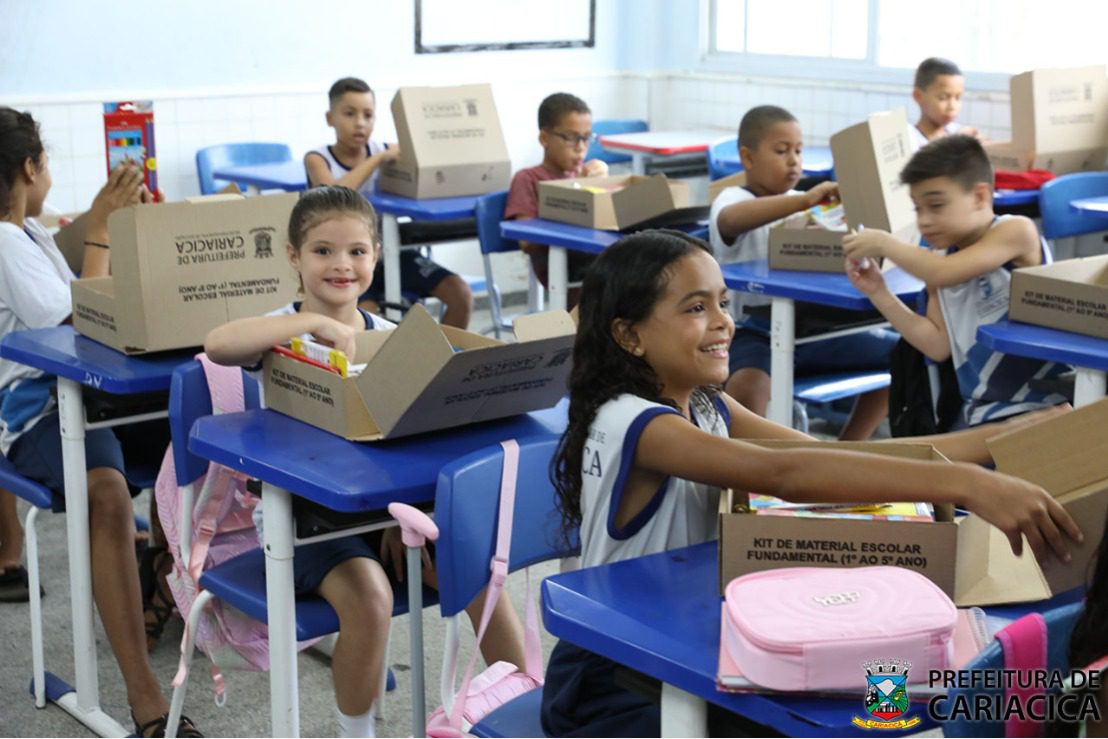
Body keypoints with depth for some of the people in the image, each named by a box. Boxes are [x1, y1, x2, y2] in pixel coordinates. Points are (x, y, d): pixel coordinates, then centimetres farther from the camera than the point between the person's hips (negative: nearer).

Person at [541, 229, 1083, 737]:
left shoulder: (706, 407, 2)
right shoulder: (631, 424, -25)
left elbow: (827, 456, -2)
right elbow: (785, 475, -39)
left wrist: (1008, 438, -10)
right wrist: (965, 485, -46)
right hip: (616, 686, -8)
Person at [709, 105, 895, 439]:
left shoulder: (802, 203, 16)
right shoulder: (733, 199, -6)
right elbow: (731, 219, -32)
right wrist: (806, 201, -44)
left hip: (810, 326, 7)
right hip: (753, 331, -7)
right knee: (747, 384, -39)